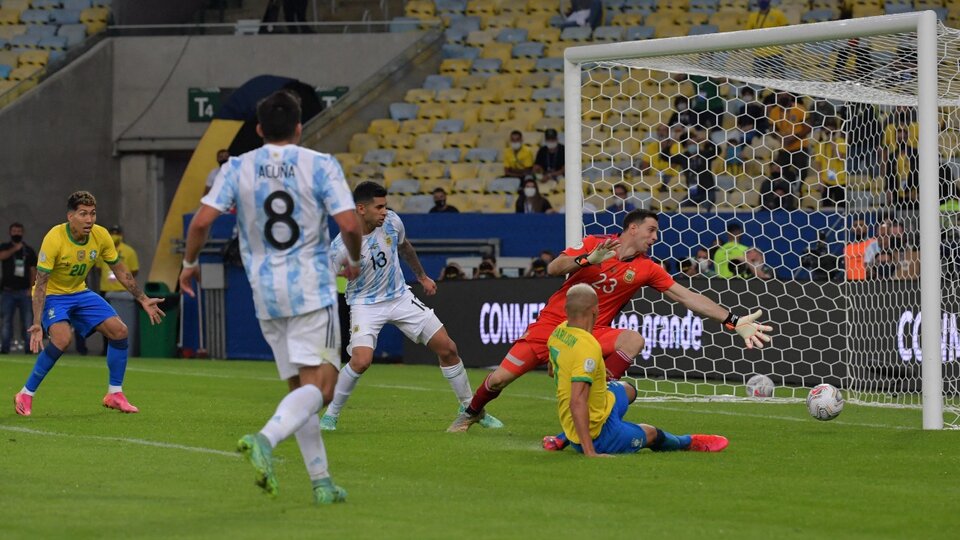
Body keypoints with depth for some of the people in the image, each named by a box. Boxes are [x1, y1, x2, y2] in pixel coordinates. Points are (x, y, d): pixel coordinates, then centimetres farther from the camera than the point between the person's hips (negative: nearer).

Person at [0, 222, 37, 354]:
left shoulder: (29, 251, 12)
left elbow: (33, 271, 9)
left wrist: (31, 289, -1)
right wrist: (14, 249, -21)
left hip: (24, 292, 1)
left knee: (28, 320, -6)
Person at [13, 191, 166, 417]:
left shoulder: (101, 236, -12)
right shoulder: (54, 239, -28)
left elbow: (121, 271, 3)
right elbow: (41, 283, -27)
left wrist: (143, 300, 2)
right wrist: (37, 323, -35)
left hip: (80, 293, 6)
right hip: (52, 295, -6)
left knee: (119, 331, -6)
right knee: (62, 338, -31)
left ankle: (115, 394, 9)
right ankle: (25, 395, -17)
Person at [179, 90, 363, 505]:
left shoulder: (237, 168, 3)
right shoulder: (321, 166, -3)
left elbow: (202, 221, -4)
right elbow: (350, 224, -10)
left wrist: (189, 263, 14)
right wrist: (354, 261, 10)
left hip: (265, 292, 4)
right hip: (312, 289, -4)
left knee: (300, 387, 12)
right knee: (319, 385, -8)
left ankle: (321, 482, 9)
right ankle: (265, 439, -34)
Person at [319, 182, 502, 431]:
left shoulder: (392, 222, -10)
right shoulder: (342, 245, -25)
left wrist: (422, 276, 26)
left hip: (400, 297, 5)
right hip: (365, 304, -5)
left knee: (448, 349, 3)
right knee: (361, 361, -28)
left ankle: (469, 408, 22)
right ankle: (330, 415, -6)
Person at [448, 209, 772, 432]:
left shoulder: (646, 269, 0)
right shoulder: (595, 244, -5)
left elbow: (687, 296, -2)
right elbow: (553, 269, -13)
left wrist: (734, 322, -7)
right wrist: (588, 260, -30)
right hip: (553, 322, -2)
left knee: (634, 340, -28)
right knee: (499, 379, -6)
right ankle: (472, 413, 29)